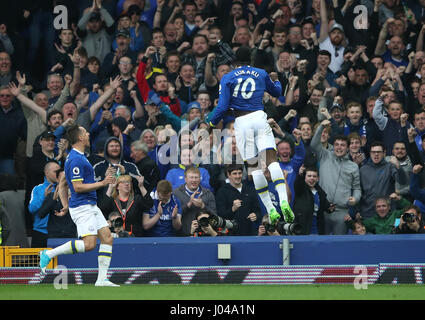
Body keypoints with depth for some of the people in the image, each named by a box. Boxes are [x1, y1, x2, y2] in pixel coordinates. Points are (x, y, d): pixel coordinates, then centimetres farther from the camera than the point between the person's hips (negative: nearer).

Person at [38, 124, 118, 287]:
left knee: (107, 238, 3)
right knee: (88, 244, -18)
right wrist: (102, 183, -14)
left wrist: (66, 205, 19)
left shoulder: (78, 157, 17)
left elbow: (63, 183, 23)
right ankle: (49, 254, -8)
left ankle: (102, 279, 1)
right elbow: (78, 187, -20)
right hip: (82, 207, -10)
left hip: (91, 206, 10)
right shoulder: (76, 159, -16)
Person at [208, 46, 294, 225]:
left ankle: (270, 210, -3)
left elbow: (223, 106, -1)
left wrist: (213, 123, 15)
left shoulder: (227, 78, 6)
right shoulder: (261, 74, 13)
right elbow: (276, 92, 31)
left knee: (253, 166, 3)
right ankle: (284, 201, -25)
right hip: (259, 117, 1)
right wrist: (275, 80, 52)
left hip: (241, 122, -1)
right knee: (271, 159, -6)